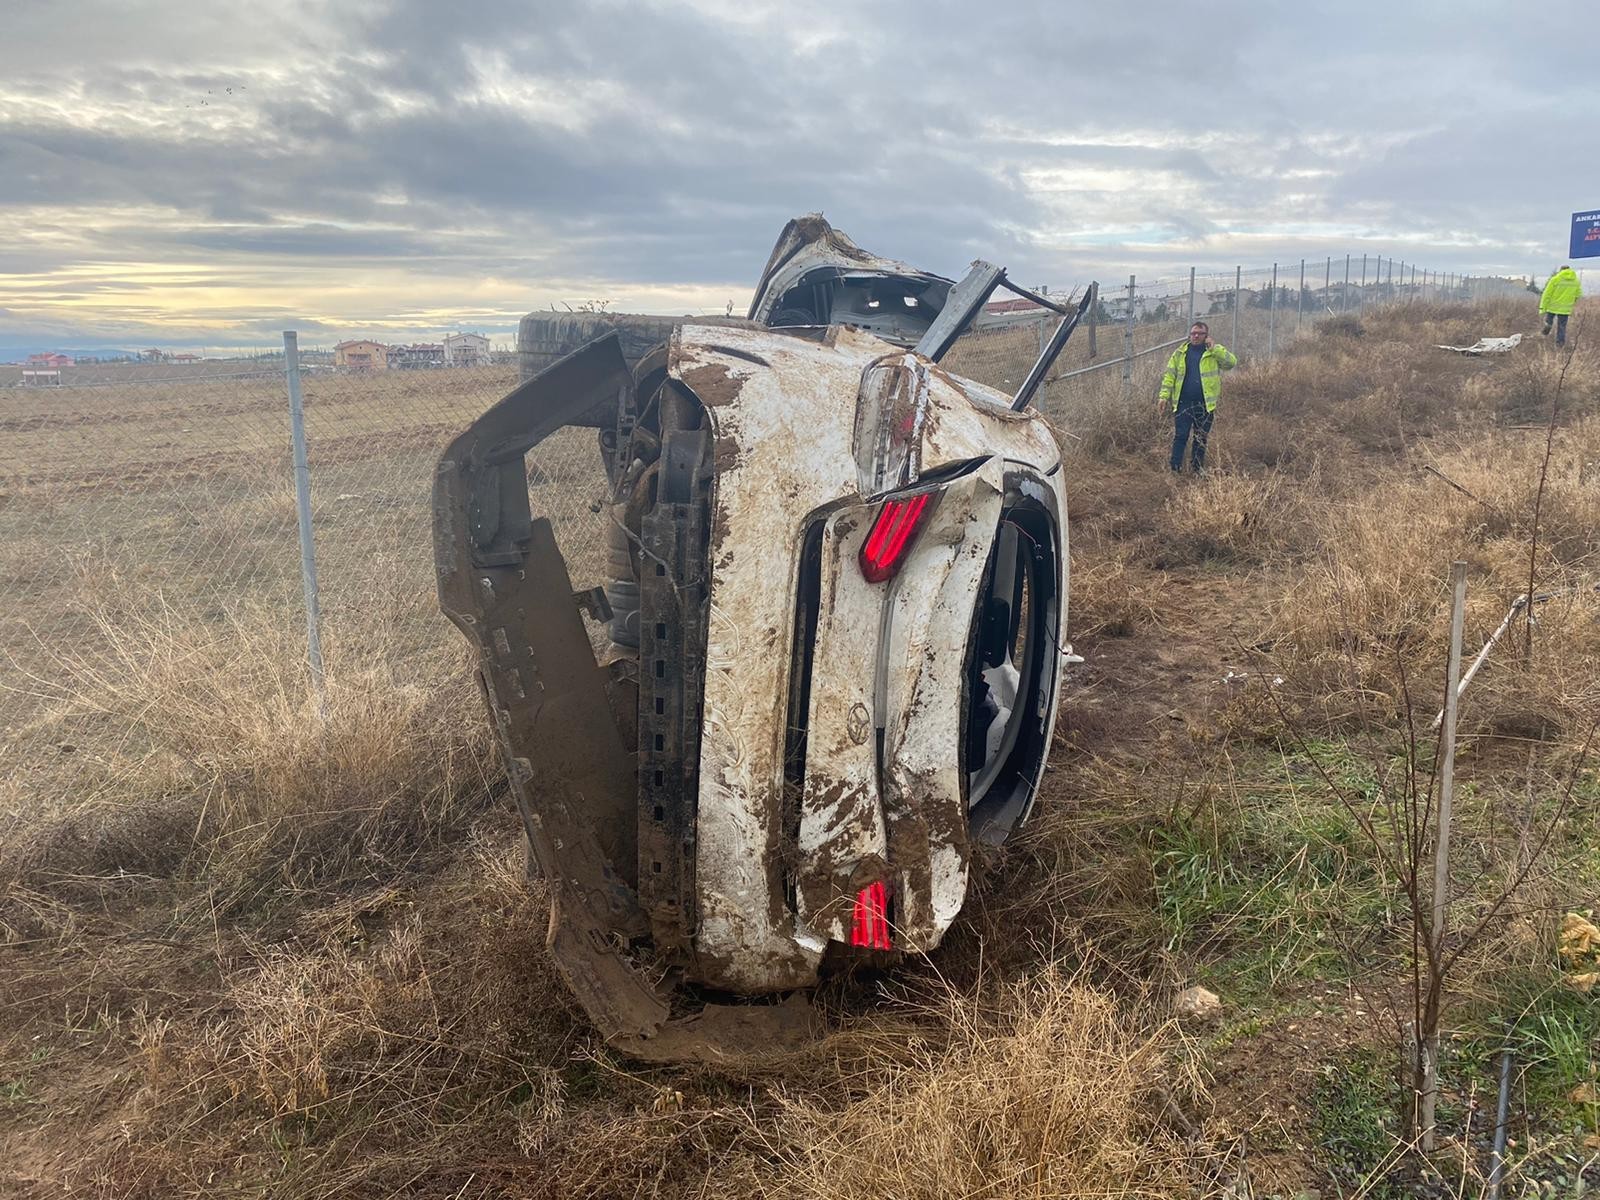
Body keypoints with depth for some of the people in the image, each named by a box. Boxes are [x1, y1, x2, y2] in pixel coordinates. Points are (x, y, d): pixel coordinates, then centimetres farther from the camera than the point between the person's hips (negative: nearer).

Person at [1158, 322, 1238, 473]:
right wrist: (1164, 396, -6)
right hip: (1183, 403, 0)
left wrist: (1214, 348, -17)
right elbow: (1169, 375, 4)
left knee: (1201, 439, 9)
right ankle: (1175, 470, -2)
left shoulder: (1216, 351, 4)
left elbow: (1231, 363, -13)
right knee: (1180, 436, -4)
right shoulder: (1180, 352, 7)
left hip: (1205, 404, 0)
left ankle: (1197, 471, 18)